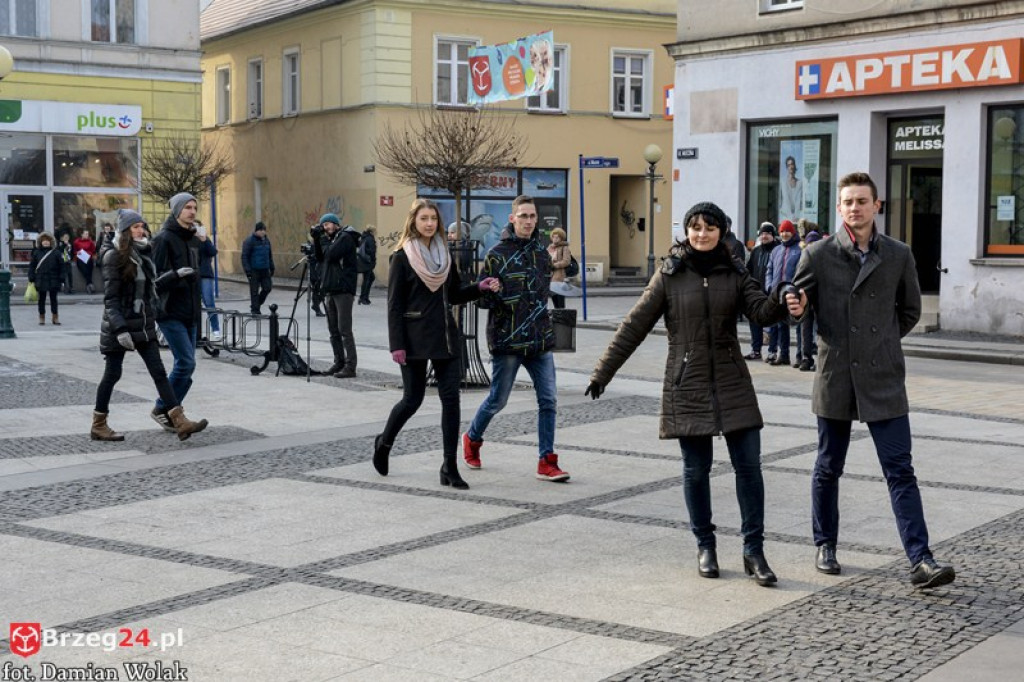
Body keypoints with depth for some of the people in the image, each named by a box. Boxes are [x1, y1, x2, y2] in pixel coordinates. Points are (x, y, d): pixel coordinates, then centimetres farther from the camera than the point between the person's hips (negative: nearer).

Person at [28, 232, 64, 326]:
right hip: (41, 280, 1)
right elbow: (32, 266, 6)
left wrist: (61, 279, -4)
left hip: (53, 280, -1)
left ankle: (55, 317, 14)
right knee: (42, 299, 8)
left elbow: (61, 266, 1)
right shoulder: (36, 253, 3)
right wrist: (32, 279, 0)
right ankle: (42, 317, 16)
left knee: (53, 299, 6)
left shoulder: (56, 252, 0)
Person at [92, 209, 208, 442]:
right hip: (121, 326, -6)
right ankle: (98, 426, 18)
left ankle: (180, 422, -5)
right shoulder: (114, 256, -11)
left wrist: (175, 275, 10)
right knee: (112, 374, 4)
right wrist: (120, 329, -24)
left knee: (159, 372, 0)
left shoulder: (142, 254, 10)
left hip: (143, 325, 7)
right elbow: (110, 298, -15)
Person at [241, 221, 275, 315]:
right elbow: (244, 257, -10)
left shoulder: (266, 240, 11)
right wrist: (248, 271, -16)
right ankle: (255, 310, 6)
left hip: (265, 270, 6)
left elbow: (270, 255, 20)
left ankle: (257, 304, 23)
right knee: (254, 291, -2)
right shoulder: (249, 241, -8)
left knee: (267, 288, 2)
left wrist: (272, 268, 16)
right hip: (254, 271, -6)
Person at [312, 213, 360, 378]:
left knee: (344, 330, -10)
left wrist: (323, 239, -4)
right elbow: (321, 259, 19)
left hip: (343, 290, -9)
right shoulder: (332, 239, 19)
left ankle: (350, 366, -10)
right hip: (331, 290, 9)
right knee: (334, 330, 9)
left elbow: (331, 254, -17)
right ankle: (339, 362, 16)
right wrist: (316, 239, 9)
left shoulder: (345, 237, -7)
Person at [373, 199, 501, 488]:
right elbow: (394, 304, -7)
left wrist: (480, 287, -1)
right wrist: (396, 344, -13)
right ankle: (384, 442, 31)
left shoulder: (444, 253, 11)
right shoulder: (403, 256, -5)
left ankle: (450, 467, 1)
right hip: (415, 339, -5)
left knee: (450, 397, -3)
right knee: (413, 398, 2)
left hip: (444, 335, 5)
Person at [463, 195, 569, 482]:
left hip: (540, 340, 5)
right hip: (507, 340, -5)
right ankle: (472, 439, 34)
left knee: (548, 400, -1)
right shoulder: (498, 254, -7)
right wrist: (493, 294, -27)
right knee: (497, 400, 7)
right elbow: (481, 297, -8)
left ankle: (547, 462, 5)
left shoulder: (542, 252, 9)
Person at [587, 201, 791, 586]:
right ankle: (705, 546, 20)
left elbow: (760, 311, -8)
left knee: (748, 465, -3)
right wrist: (603, 373, -1)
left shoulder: (734, 274, 6)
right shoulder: (670, 275, 1)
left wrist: (778, 305, -32)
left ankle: (753, 551, 6)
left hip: (731, 383, 1)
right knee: (696, 469, 5)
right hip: (687, 385, -1)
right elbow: (635, 326, 0)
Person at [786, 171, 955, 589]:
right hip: (835, 378, 0)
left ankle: (920, 562, -4)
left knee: (900, 471, -3)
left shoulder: (899, 256, 3)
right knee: (828, 469, 12)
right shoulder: (818, 255, -1)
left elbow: (910, 311, 16)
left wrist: (883, 341, 11)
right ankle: (825, 546, 28)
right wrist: (795, 308, -16)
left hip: (884, 380, 0)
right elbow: (798, 303, 5)